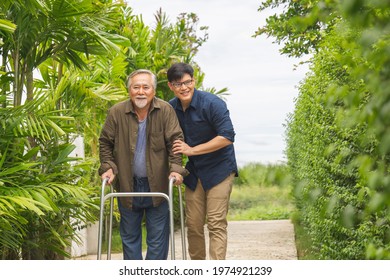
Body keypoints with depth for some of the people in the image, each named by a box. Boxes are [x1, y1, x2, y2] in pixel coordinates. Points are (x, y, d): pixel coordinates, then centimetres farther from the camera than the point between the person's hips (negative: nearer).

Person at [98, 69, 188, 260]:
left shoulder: (165, 110, -7)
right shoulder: (116, 112, -4)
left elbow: (175, 141, -6)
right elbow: (105, 142, 6)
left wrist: (175, 168, -17)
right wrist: (108, 167, -5)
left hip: (157, 185, -1)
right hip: (127, 185, 2)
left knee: (158, 236, 3)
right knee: (129, 235, 12)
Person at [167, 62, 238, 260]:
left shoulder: (212, 103, -16)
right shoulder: (171, 108, 1)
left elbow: (227, 137, -22)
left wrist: (192, 150, -24)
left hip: (218, 169, -6)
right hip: (193, 173, 6)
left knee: (216, 224, -10)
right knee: (193, 224, 6)